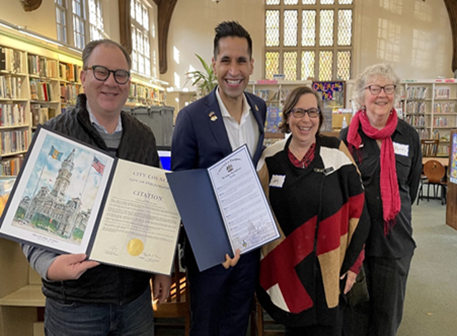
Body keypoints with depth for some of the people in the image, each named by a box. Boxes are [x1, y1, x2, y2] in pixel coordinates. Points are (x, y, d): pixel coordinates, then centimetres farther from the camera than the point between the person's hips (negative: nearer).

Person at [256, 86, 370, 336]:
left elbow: (357, 210, -4)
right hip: (284, 267, 2)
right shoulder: (271, 158, -2)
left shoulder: (336, 152, -7)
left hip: (326, 267, -1)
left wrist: (353, 263, -5)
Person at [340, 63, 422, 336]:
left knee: (388, 310, 15)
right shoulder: (349, 135, -4)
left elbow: (412, 185, 13)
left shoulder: (409, 136, 1)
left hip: (396, 236, 2)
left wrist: (394, 211, 13)